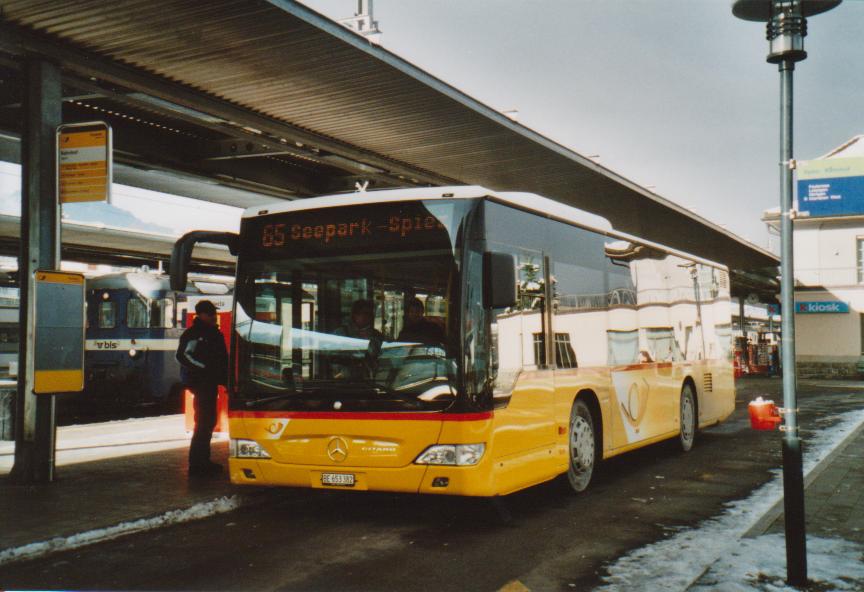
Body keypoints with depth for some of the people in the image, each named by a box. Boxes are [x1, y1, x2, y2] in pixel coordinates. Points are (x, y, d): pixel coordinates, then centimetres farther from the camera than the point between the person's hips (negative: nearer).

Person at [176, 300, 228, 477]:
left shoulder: (214, 333, 16)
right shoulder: (193, 334, -11)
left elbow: (223, 359, 21)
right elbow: (183, 356, -22)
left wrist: (226, 379, 12)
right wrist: (205, 368, -20)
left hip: (210, 383, 9)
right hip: (200, 383, -9)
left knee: (208, 421, 16)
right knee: (204, 421, -10)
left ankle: (203, 461, 26)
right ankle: (196, 465, -5)